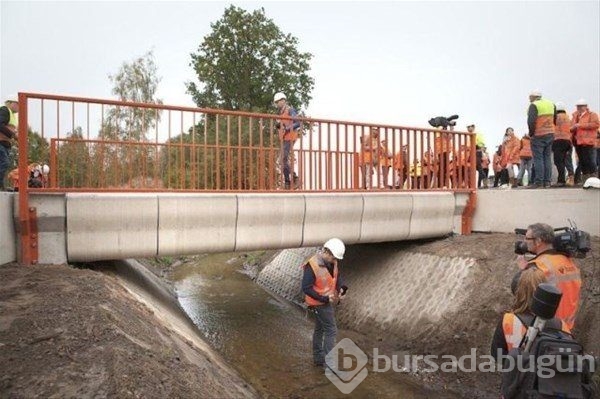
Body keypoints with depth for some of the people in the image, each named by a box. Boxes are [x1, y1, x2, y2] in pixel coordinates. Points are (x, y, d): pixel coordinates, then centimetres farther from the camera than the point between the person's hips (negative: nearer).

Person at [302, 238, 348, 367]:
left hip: (327, 301, 9)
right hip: (319, 303, -9)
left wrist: (342, 288, -12)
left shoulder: (332, 262, -4)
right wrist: (324, 298, -24)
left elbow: (337, 276, 9)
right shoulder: (312, 266, -28)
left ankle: (318, 358, 34)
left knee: (319, 329, 20)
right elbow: (306, 288, -25)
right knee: (331, 330, -6)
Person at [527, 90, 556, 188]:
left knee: (538, 158, -5)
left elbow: (531, 121, -21)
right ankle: (547, 181, 10)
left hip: (538, 136, -7)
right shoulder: (551, 104, 14)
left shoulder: (534, 105, -10)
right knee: (547, 158, 10)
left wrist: (531, 132, -8)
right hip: (550, 134, 7)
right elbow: (555, 120, 17)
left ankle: (539, 182, -8)